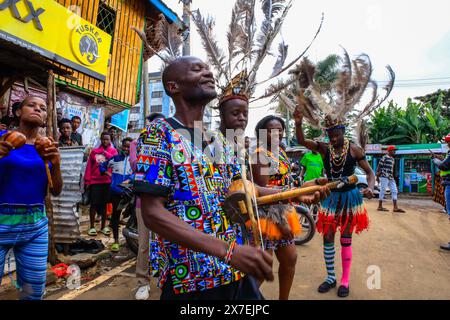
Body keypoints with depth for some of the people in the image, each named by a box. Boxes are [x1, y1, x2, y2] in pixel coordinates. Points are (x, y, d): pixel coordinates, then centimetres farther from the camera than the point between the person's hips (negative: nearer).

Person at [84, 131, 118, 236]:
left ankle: (103, 226, 18)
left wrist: (105, 152, -12)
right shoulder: (94, 151, 5)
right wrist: (87, 181, -2)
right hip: (94, 181, -1)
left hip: (107, 181, 1)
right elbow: (89, 166, 3)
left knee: (104, 204, 9)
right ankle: (92, 227, 14)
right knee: (94, 204, 3)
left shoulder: (113, 151, 7)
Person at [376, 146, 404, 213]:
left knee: (394, 191, 4)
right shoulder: (384, 157, -7)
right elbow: (379, 167, -8)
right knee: (383, 191, -4)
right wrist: (377, 176, -10)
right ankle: (380, 206, 3)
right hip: (384, 177, -8)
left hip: (391, 178, 9)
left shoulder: (393, 159, 17)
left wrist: (393, 177, 21)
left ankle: (395, 207, 6)